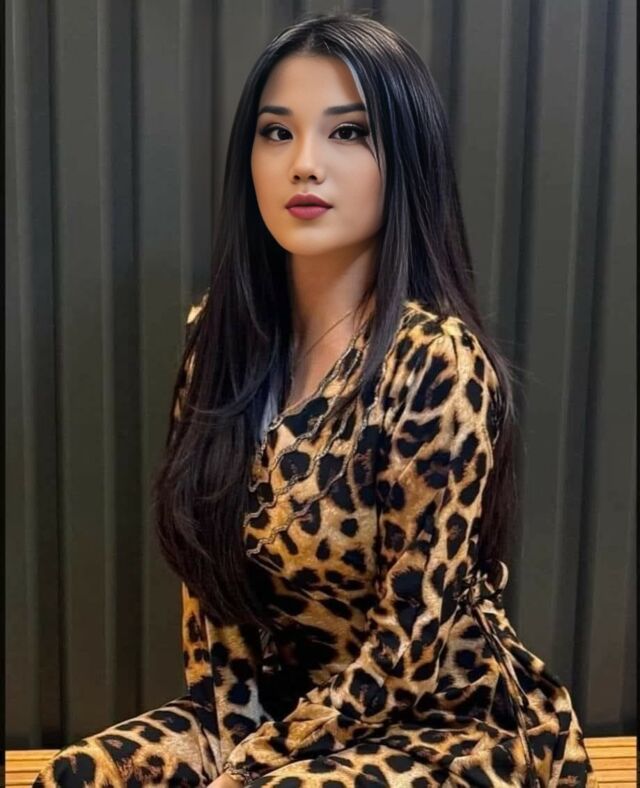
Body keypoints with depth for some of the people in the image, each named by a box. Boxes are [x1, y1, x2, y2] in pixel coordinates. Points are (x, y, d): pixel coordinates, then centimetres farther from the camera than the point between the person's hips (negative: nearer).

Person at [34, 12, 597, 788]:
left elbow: (413, 642, -19)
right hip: (279, 702, 5)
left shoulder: (436, 361, -22)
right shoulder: (221, 336, -3)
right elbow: (211, 563, 4)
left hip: (449, 725, -4)